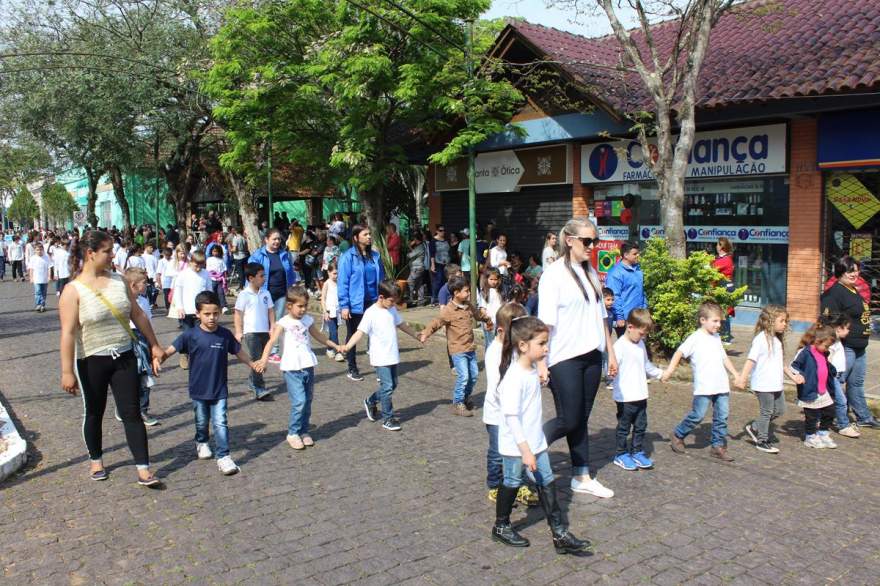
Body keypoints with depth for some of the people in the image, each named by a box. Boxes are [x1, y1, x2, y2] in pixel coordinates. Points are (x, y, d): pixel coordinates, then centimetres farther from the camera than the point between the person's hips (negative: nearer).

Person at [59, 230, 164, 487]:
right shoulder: (73, 290, -12)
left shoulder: (117, 281, 2)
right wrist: (67, 371, -19)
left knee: (132, 413, 0)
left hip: (124, 358, 3)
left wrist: (154, 345, 11)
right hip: (91, 361, -3)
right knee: (94, 413, 14)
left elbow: (138, 315, 9)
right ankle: (96, 460, 36)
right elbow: (68, 333, -16)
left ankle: (143, 470, 2)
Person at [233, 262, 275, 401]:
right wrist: (238, 332, -9)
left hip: (264, 331, 6)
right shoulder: (244, 294, -7)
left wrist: (272, 327, 3)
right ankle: (259, 389, -12)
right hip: (251, 332, -6)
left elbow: (271, 311, 12)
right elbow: (238, 314, -5)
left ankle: (252, 382, 31)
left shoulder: (265, 293, 9)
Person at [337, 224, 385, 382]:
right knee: (353, 336, 12)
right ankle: (352, 369, 24)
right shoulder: (348, 256, -10)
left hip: (373, 302, 4)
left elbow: (381, 279, 9)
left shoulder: (375, 256, 5)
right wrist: (344, 305, -15)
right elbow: (342, 282, -11)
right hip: (355, 304, -4)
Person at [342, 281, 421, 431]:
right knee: (387, 386, -7)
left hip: (393, 356, 8)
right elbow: (360, 332, -21)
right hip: (381, 358, -8)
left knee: (392, 385, 15)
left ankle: (371, 402, 37)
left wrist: (416, 336, 34)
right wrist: (348, 346, -35)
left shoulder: (392, 310, 8)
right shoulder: (371, 313, -15)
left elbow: (401, 325, 23)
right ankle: (388, 419, 7)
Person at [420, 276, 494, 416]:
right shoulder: (448, 310, -15)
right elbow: (436, 322, -20)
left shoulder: (469, 306, 8)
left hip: (470, 348, 8)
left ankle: (466, 398, 35)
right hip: (458, 350, -8)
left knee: (474, 375, 13)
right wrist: (425, 333, -35)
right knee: (463, 376, -11)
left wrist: (488, 320, 44)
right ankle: (457, 404, 4)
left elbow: (478, 314, 27)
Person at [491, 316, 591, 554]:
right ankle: (501, 527, 30)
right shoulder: (514, 377, -26)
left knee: (547, 483, 9)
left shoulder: (532, 370, 2)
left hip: (535, 441, 8)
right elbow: (511, 417, -28)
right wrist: (525, 450, -28)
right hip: (515, 445, -8)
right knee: (512, 483, 10)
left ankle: (560, 534, 16)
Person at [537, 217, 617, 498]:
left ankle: (582, 477, 23)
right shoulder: (554, 273, -10)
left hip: (591, 356, 6)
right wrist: (541, 362, -20)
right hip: (564, 359, -6)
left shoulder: (591, 273, 12)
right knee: (568, 420, -4)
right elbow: (545, 322, -15)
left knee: (581, 420, 12)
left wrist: (611, 351, 17)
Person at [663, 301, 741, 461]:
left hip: (721, 385, 7)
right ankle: (678, 436, 16)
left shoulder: (716, 338, 15)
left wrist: (735, 373, 21)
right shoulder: (695, 338, -7)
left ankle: (718, 446, 16)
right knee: (698, 415, -4)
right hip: (703, 386, -7)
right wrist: (669, 370, -19)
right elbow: (679, 353, -10)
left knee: (721, 416, 7)